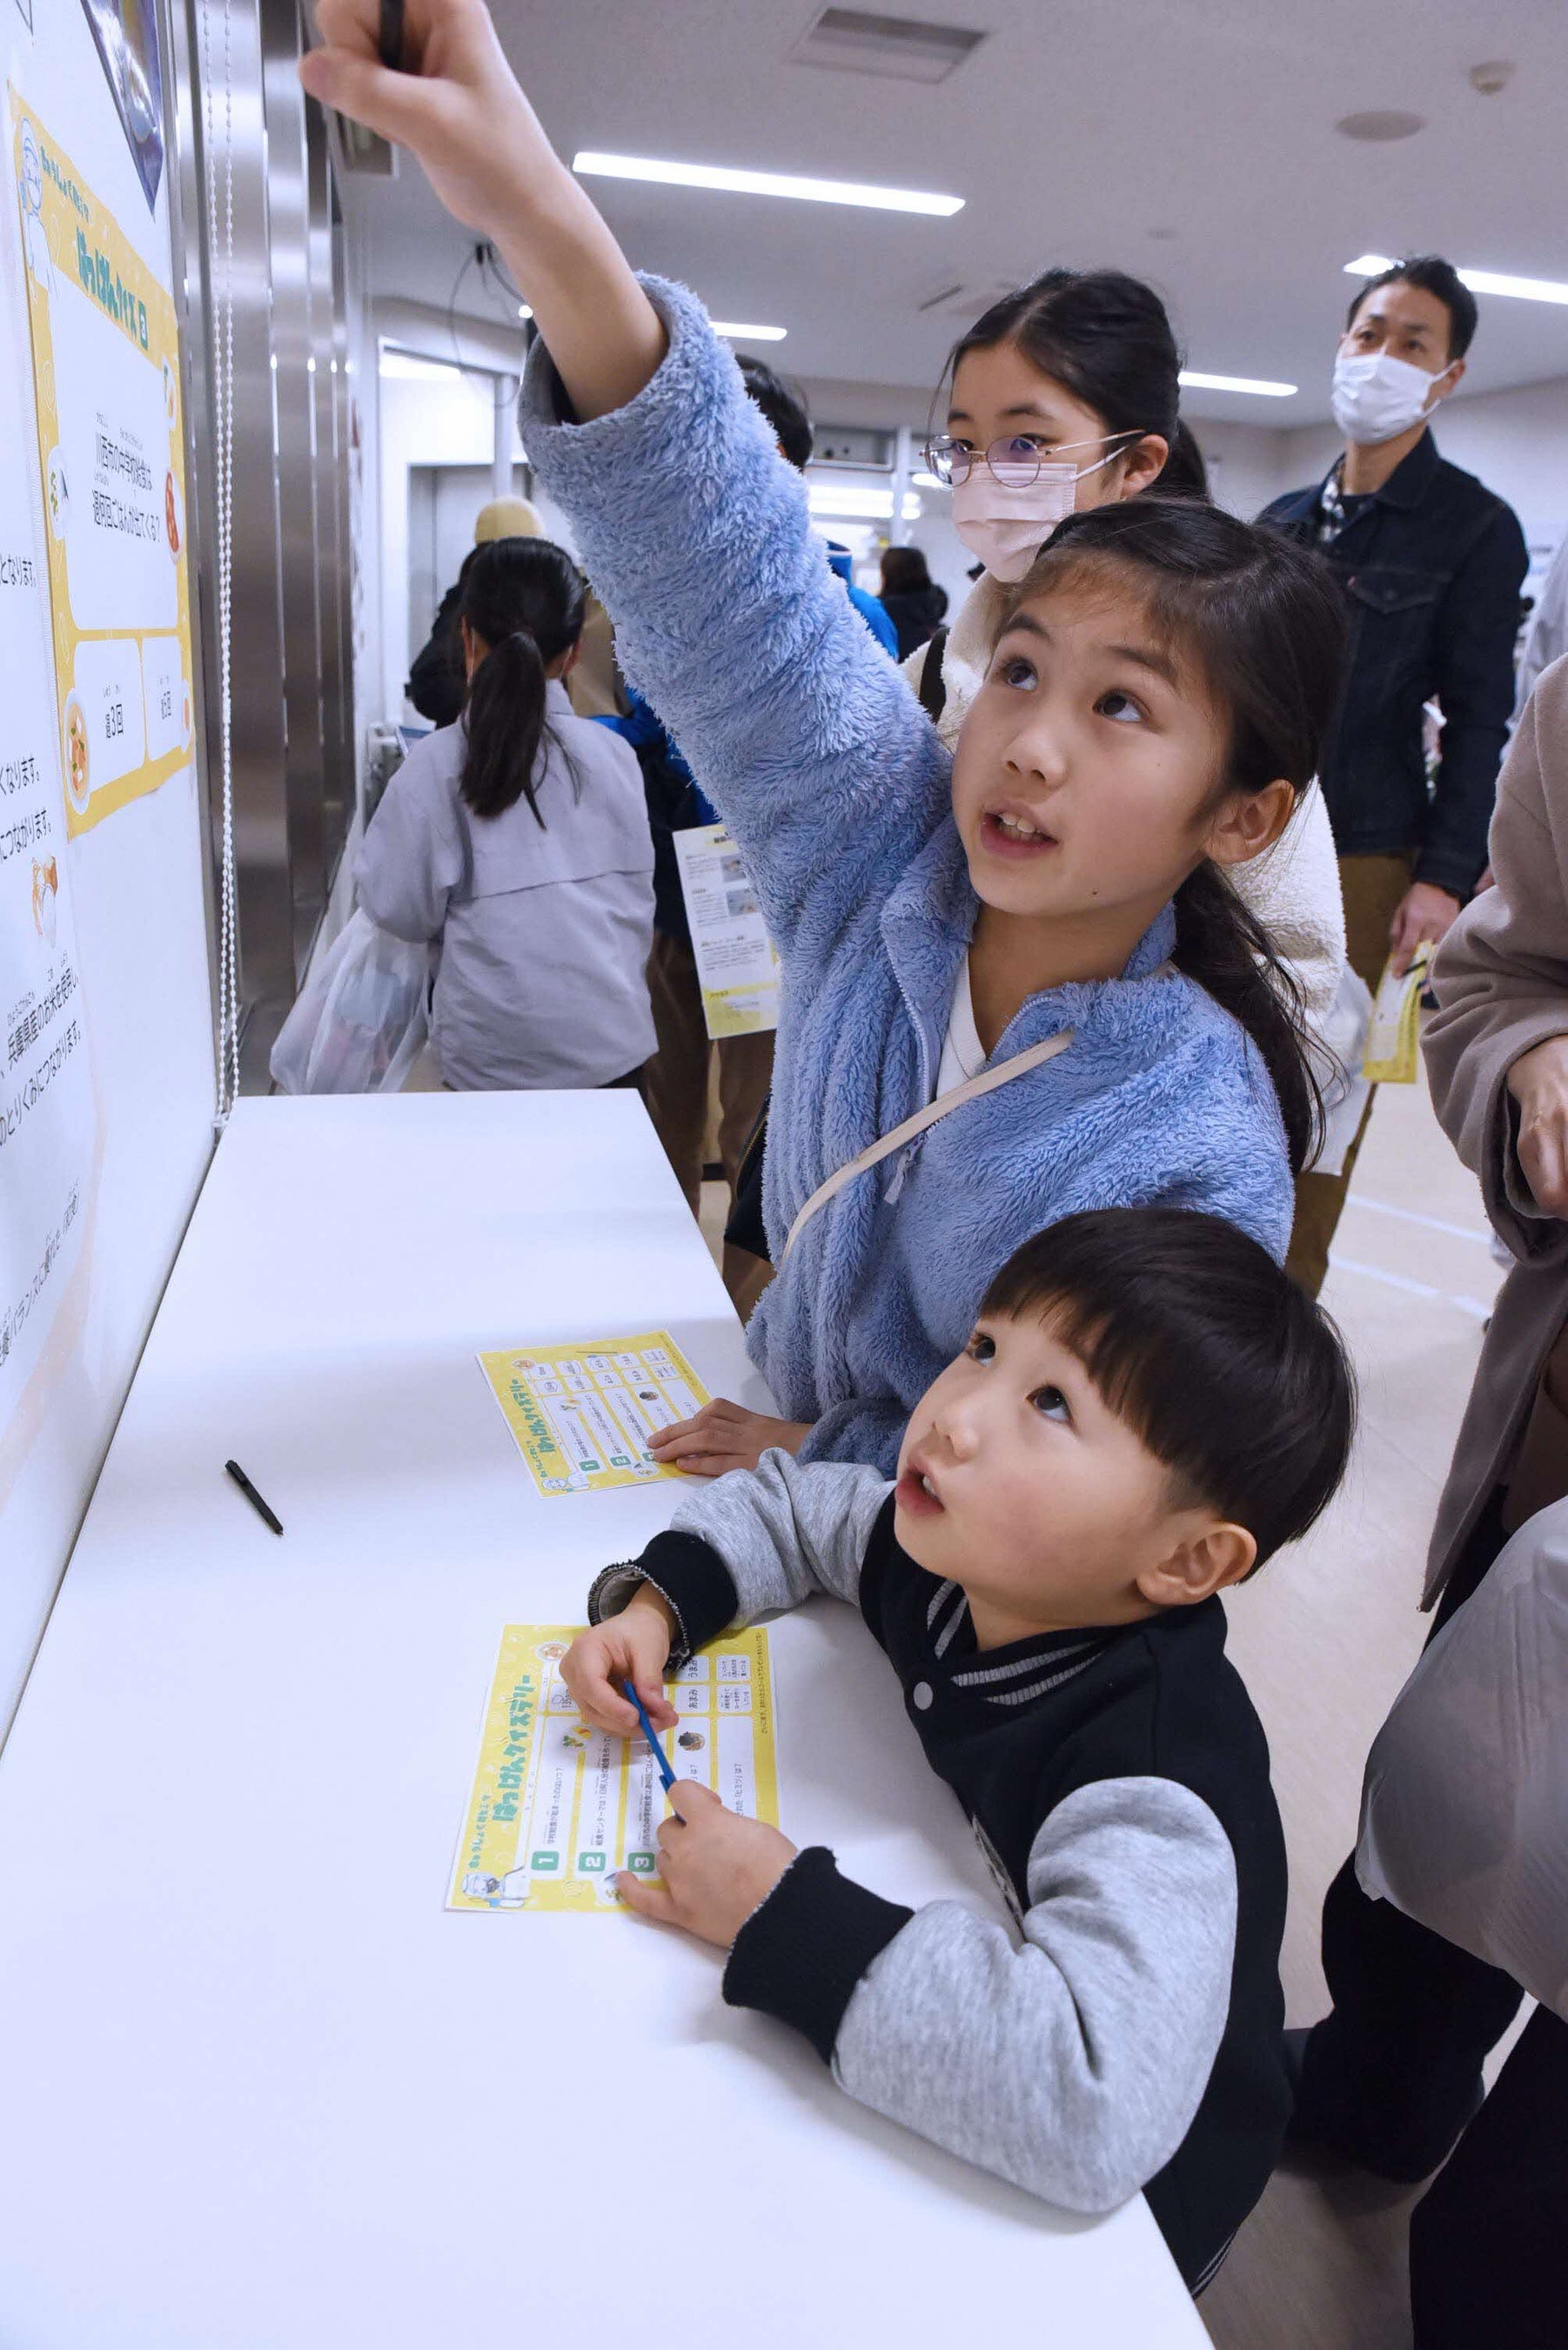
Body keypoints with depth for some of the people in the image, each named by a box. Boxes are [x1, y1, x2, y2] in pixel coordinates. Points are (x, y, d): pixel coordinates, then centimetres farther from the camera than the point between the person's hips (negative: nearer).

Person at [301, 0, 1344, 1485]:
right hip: (797, 1447, 5)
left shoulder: (1198, 1163, -23)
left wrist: (817, 1460, -18)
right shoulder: (885, 853, -14)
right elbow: (737, 589, -28)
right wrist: (541, 221, -39)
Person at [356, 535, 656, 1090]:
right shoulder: (613, 755, -1)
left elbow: (402, 909, -6)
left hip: (495, 1057, -2)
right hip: (613, 1044, 3)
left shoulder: (437, 764, -10)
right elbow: (637, 900, 9)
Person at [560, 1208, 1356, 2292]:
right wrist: (653, 1603, -17)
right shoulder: (957, 1558, -16)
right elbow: (789, 1505, 1)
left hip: (1112, 2213, -5)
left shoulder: (1153, 1784, -37)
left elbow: (1092, 2099, -50)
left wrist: (781, 1917, -42)